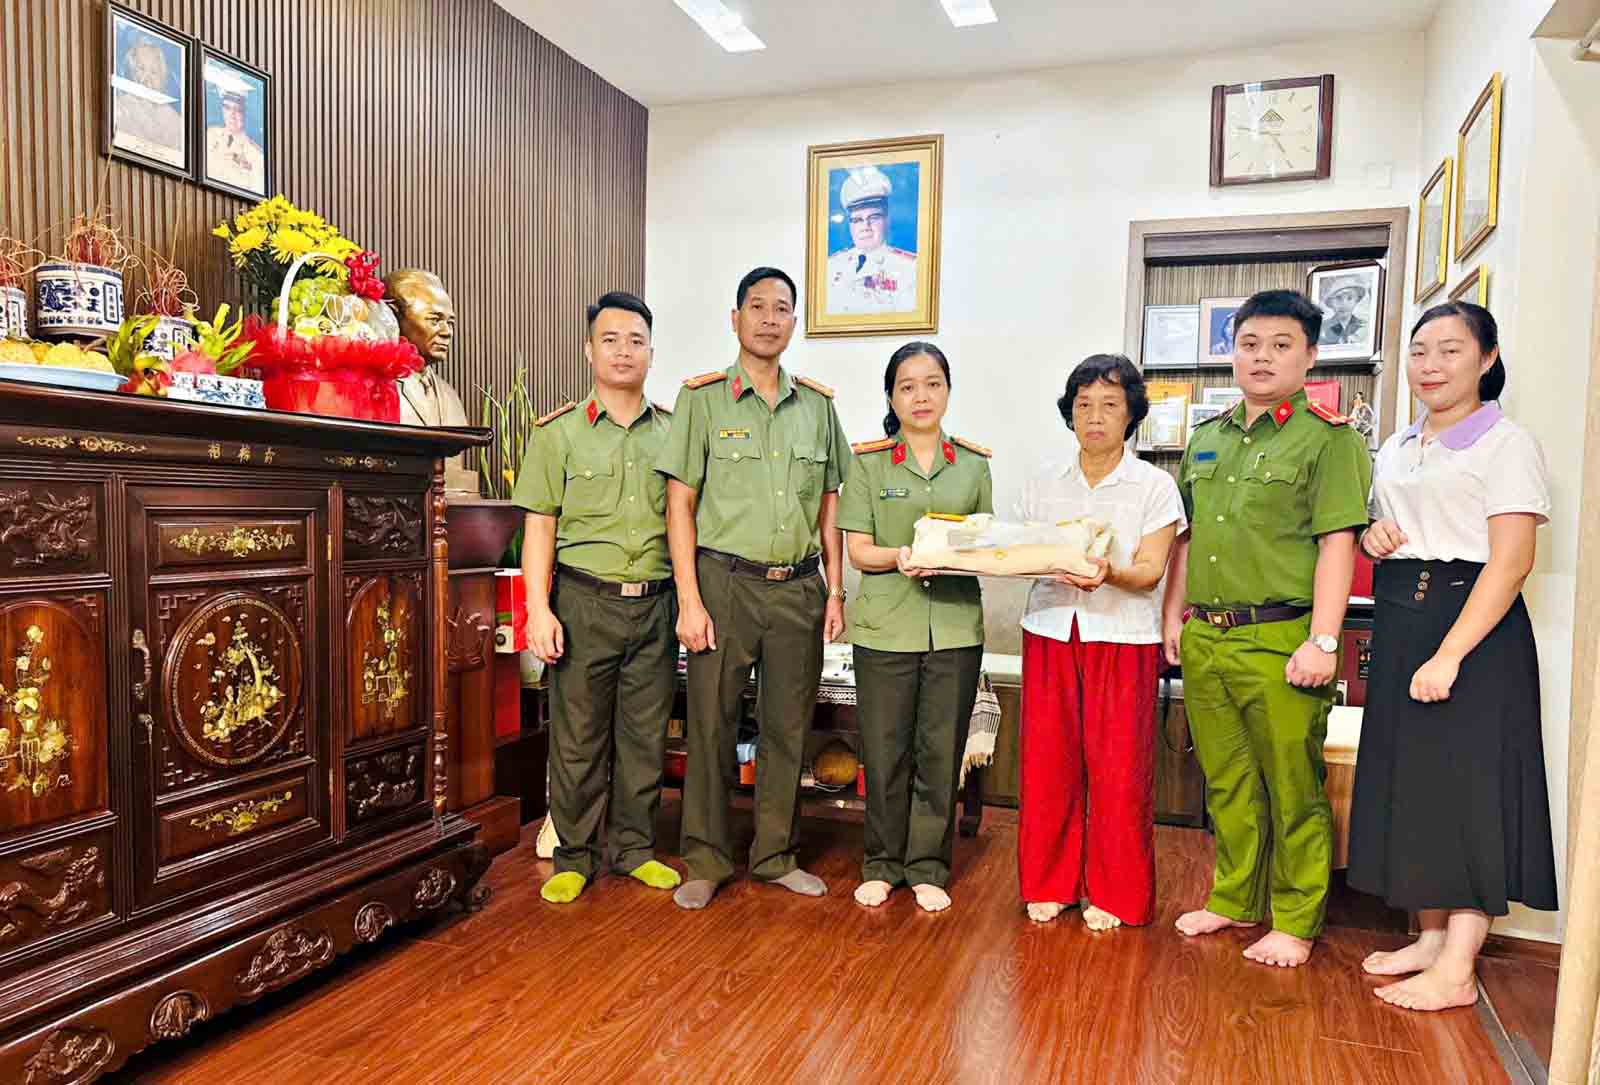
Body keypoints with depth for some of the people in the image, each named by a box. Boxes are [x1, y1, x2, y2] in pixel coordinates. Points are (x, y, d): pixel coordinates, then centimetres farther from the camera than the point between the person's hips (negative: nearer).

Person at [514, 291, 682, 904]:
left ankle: (634, 848, 24)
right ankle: (574, 856, 19)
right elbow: (540, 526, -1)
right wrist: (538, 609, -9)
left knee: (646, 733, 9)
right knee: (578, 735, 4)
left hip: (656, 603, 3)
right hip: (584, 601, -2)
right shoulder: (559, 432, 3)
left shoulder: (672, 433, 10)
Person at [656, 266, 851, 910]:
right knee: (712, 724, 4)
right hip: (726, 583, -3)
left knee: (788, 726, 10)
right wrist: (689, 601, -10)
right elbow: (680, 503, -4)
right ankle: (706, 862, 20)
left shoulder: (817, 404, 10)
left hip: (799, 589, 3)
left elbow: (829, 506, 13)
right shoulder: (703, 397, 0)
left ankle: (776, 856, 26)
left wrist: (835, 592, 7)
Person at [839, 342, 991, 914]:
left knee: (941, 752, 6)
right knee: (885, 752, 5)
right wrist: (899, 556, -21)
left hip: (955, 626, 2)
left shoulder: (974, 465, 9)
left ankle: (928, 867, 22)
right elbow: (857, 550, -2)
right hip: (885, 625, -1)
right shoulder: (868, 462, 3)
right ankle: (882, 864, 23)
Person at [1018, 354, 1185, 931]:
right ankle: (1049, 884, 21)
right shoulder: (1044, 482, 10)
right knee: (1048, 764, 4)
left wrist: (1107, 573, -28)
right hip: (1050, 631, 3)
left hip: (1123, 639, -2)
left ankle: (1114, 894, 18)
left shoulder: (1154, 486, 1)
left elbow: (1149, 572, -8)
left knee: (1119, 770, 1)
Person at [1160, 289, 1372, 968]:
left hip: (1281, 640, -5)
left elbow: (1337, 545, -10)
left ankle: (1295, 922, 19)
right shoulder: (1206, 440, 14)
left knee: (1293, 789, 4)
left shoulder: (1329, 441, -3)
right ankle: (1235, 899, 31)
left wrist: (1322, 641, -15)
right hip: (1205, 638, 6)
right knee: (1227, 782, 15)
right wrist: (1174, 613, 13)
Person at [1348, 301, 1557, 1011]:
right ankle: (1431, 937, 24)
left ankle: (1457, 969, 7)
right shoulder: (1396, 450, 14)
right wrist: (1372, 538, 0)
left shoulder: (1507, 444, -7)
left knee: (1469, 787, -3)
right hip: (1398, 625, 8)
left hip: (1473, 629, -7)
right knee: (1411, 783, 11)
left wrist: (1449, 654, -23)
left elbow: (1511, 559, -16)